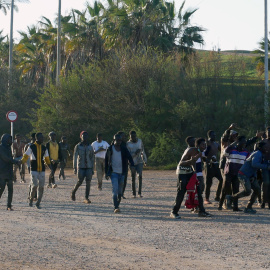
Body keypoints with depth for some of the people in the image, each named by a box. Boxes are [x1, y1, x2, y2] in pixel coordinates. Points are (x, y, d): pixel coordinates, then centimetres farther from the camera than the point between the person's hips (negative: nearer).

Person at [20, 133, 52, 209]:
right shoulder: (31, 147, -1)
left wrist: (51, 169, 9)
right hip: (34, 170, -4)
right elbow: (25, 157, -1)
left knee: (41, 187, 1)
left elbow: (47, 160, 16)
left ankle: (38, 203, 12)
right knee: (34, 186, -12)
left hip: (42, 170, 4)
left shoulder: (44, 148, 10)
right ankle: (31, 200, 12)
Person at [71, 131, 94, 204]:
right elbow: (75, 157, -4)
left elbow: (92, 158, 14)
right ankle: (73, 191, 25)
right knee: (80, 182, -4)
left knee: (88, 182, -8)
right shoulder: (78, 146, 2)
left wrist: (92, 169, 9)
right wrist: (75, 168, -13)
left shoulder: (90, 147, 10)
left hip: (88, 167, 2)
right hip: (81, 167, -2)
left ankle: (86, 198, -6)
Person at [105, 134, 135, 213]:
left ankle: (117, 204, 27)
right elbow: (106, 161, 5)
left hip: (122, 173, 3)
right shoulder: (110, 149, -1)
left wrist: (132, 165, -24)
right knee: (115, 189, -16)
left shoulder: (123, 149, 5)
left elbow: (129, 157, -5)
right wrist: (106, 173, 3)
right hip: (113, 173, -3)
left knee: (120, 191, 11)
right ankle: (116, 207, -20)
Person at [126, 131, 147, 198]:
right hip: (132, 163, -2)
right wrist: (135, 153, -29)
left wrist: (145, 160, 18)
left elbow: (143, 151, 14)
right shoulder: (128, 144, -8)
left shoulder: (139, 141, 4)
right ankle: (134, 193, 13)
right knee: (133, 178, 3)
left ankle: (139, 193, -16)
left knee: (140, 176, -15)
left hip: (140, 162, 2)